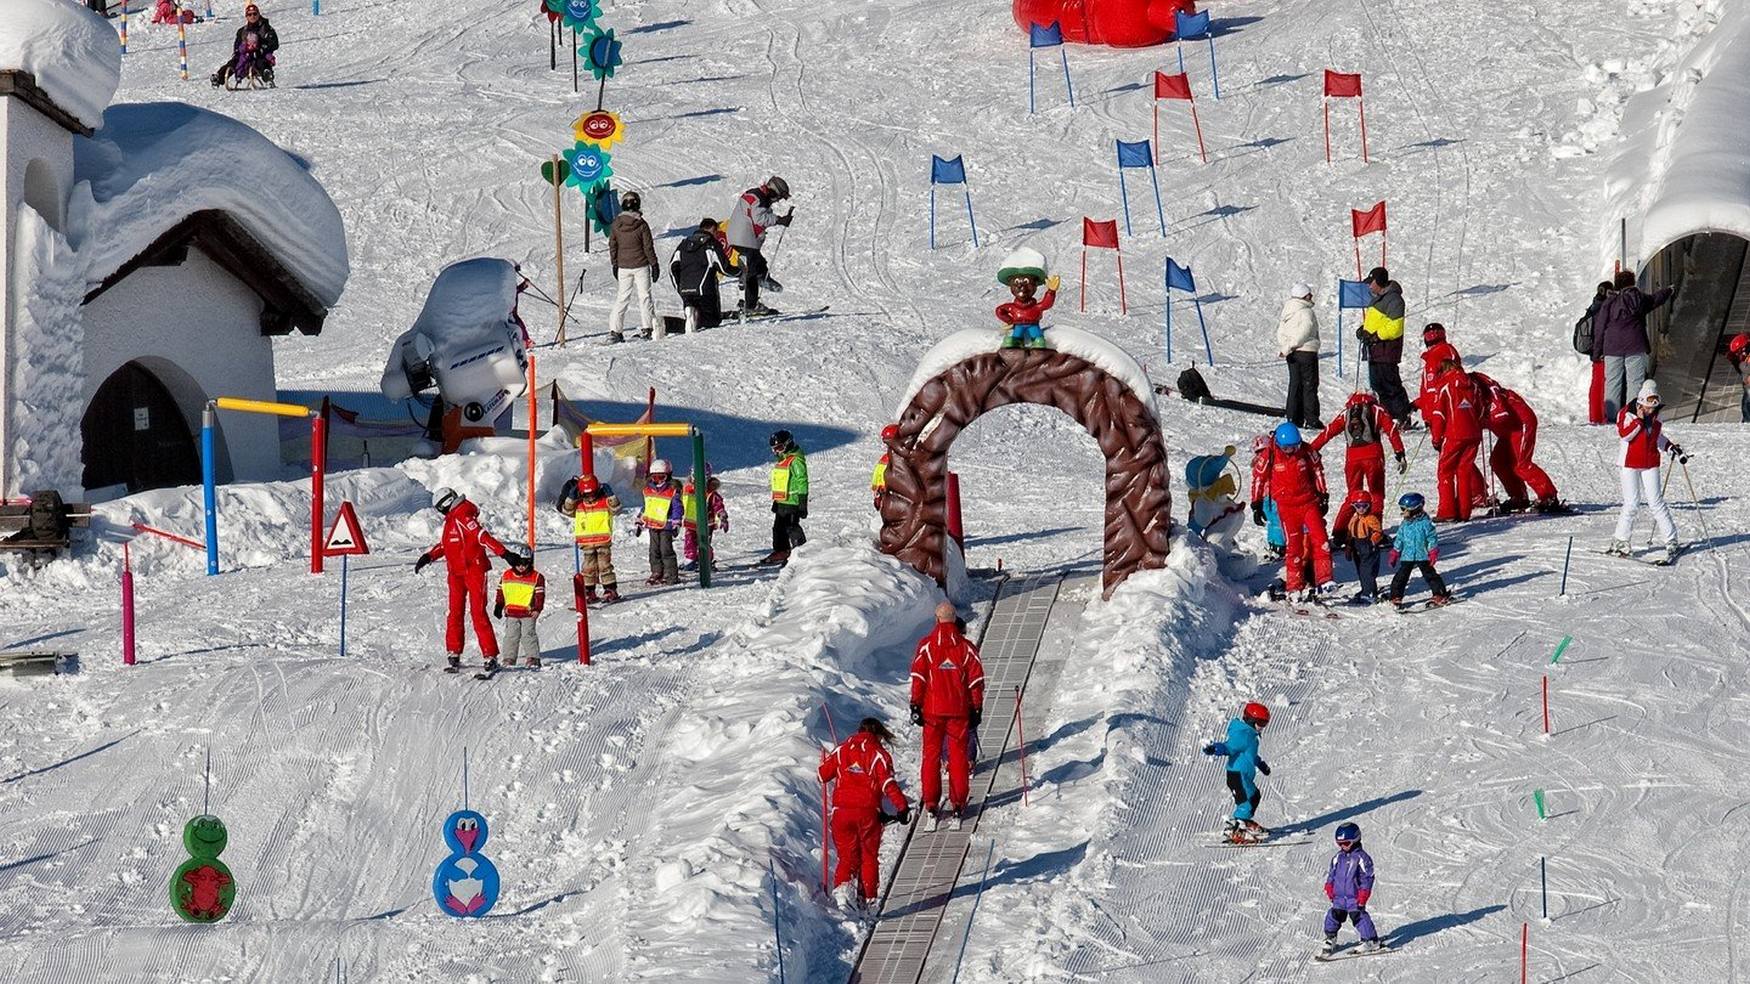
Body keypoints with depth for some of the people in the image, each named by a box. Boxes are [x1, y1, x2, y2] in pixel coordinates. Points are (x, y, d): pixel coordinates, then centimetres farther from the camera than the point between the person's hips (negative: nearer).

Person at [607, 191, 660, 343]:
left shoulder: (616, 224, -2)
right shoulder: (641, 225, -11)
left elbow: (612, 246, 5)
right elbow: (648, 247, -7)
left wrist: (614, 265, 15)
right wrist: (654, 265, 2)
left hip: (623, 267, 3)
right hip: (641, 266, -3)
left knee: (622, 297, 7)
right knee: (644, 296, 6)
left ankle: (615, 330, 0)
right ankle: (647, 328, 4)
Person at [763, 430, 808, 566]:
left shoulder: (796, 461, -13)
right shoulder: (781, 461, 17)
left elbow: (802, 482, -17)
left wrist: (802, 503, -20)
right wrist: (776, 501, 28)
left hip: (792, 502, -10)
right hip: (781, 502, 10)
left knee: (792, 527, -9)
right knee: (778, 527, 12)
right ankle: (780, 552, 20)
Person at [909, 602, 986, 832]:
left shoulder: (926, 646, -4)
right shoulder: (966, 647, -1)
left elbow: (918, 678, -6)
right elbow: (976, 681, 0)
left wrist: (915, 706, -2)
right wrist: (977, 709, 6)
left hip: (932, 709, 0)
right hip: (959, 709, 0)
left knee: (931, 755, 7)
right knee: (959, 756, 6)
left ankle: (931, 806, 3)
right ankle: (958, 805, 4)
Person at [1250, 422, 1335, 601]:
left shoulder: (1306, 452, -3)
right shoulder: (1269, 457, -9)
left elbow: (1317, 471, 11)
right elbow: (1258, 479, 1)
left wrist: (1323, 495, 12)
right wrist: (1256, 505, 2)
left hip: (1309, 502, 2)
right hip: (1287, 507, -2)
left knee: (1320, 540, -9)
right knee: (1295, 546, -5)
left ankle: (1324, 580, -7)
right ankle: (1294, 587, 2)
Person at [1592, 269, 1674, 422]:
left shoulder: (1609, 303, 4)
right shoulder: (1639, 299, 2)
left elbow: (1600, 327, 3)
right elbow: (1656, 298, 22)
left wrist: (1598, 351, 9)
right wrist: (1670, 291, 43)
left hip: (1612, 348, 1)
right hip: (1635, 347, -1)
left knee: (1612, 382, 3)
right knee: (1635, 381, 0)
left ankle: (1611, 415, -1)